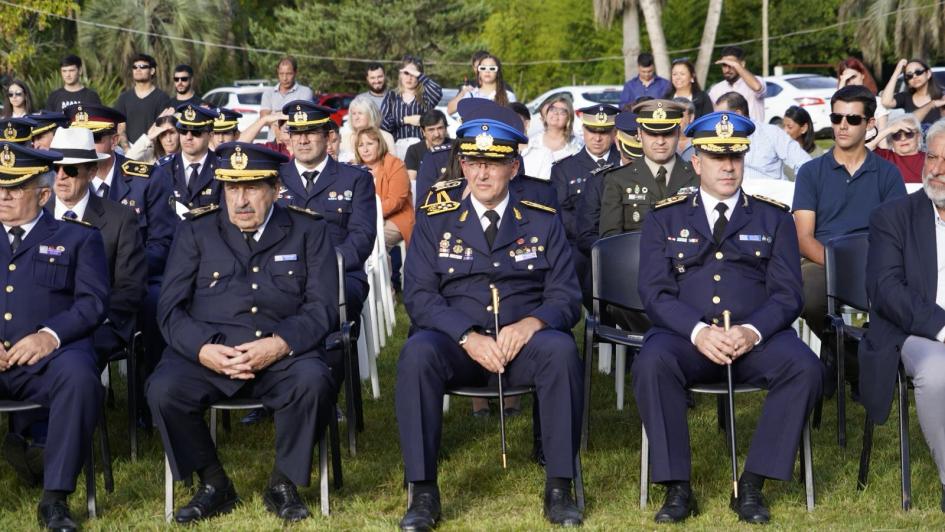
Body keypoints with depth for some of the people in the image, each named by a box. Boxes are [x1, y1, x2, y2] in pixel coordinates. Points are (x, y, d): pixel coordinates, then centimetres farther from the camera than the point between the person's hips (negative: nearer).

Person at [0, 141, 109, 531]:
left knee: (79, 374, -36)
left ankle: (55, 498, -26)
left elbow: (94, 302, 4)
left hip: (48, 358, -2)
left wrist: (51, 334, -15)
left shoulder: (77, 238, 16)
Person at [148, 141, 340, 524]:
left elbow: (322, 308, 0)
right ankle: (214, 484, -2)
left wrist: (279, 345, -19)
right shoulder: (196, 231, 10)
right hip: (209, 352, 1)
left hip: (283, 354, -1)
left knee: (313, 380, -33)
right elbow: (171, 309, 4)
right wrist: (202, 349, -17)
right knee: (164, 389, -28)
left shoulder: (308, 231, 8)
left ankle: (283, 483, -7)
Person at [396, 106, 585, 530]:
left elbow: (566, 297, 4)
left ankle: (559, 488, -24)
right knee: (417, 353, -33)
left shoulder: (543, 221, 10)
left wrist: (531, 324, -20)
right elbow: (418, 296, -2)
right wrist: (468, 337, -19)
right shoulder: (435, 222, 8)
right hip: (456, 343, 0)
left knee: (561, 349, -33)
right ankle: (423, 493, -26)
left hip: (524, 342, 0)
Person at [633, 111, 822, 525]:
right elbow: (655, 292, 0)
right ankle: (677, 489, -24)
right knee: (651, 364, -34)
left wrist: (752, 331, -18)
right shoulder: (664, 219, 11)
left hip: (756, 338, 1)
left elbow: (787, 293, 4)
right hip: (686, 336, -1)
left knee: (805, 367, -29)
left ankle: (752, 485, -20)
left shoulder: (773, 218, 13)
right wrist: (698, 331, -20)